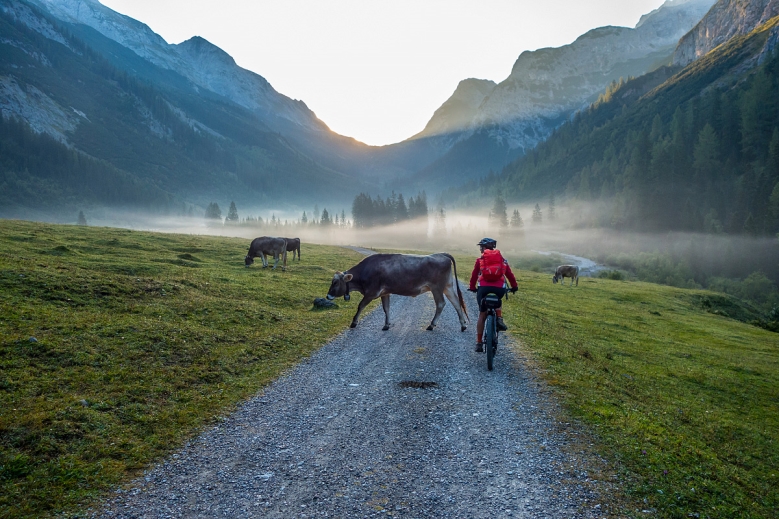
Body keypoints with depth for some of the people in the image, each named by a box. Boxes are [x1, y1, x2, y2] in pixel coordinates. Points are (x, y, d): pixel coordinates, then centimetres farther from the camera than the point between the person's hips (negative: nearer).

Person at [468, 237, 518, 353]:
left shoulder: (480, 259, 12)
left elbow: (474, 275, 10)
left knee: (482, 315, 10)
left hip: (484, 288, -1)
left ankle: (479, 343, 10)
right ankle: (499, 319, 7)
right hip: (499, 288, 1)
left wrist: (472, 287, 23)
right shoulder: (502, 259, 16)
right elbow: (509, 274, 15)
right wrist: (514, 286, 25)